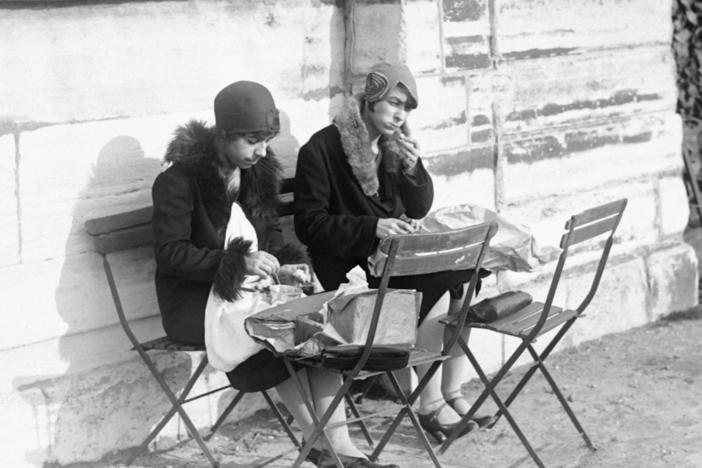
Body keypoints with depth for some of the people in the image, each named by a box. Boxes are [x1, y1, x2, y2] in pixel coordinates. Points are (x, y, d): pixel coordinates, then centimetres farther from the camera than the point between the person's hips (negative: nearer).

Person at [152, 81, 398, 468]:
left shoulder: (258, 172, 8)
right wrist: (240, 262, -24)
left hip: (251, 289, 6)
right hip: (196, 301, -6)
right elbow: (169, 253, -16)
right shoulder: (179, 180, -13)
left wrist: (284, 267, -6)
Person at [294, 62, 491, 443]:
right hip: (350, 269, -7)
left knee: (461, 279, -19)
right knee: (436, 286, -26)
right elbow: (309, 225, -13)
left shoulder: (395, 144, 12)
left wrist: (413, 168, -6)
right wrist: (372, 226, -23)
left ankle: (452, 393, -9)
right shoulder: (321, 150, -10)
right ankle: (430, 407, -17)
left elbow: (420, 209, 14)